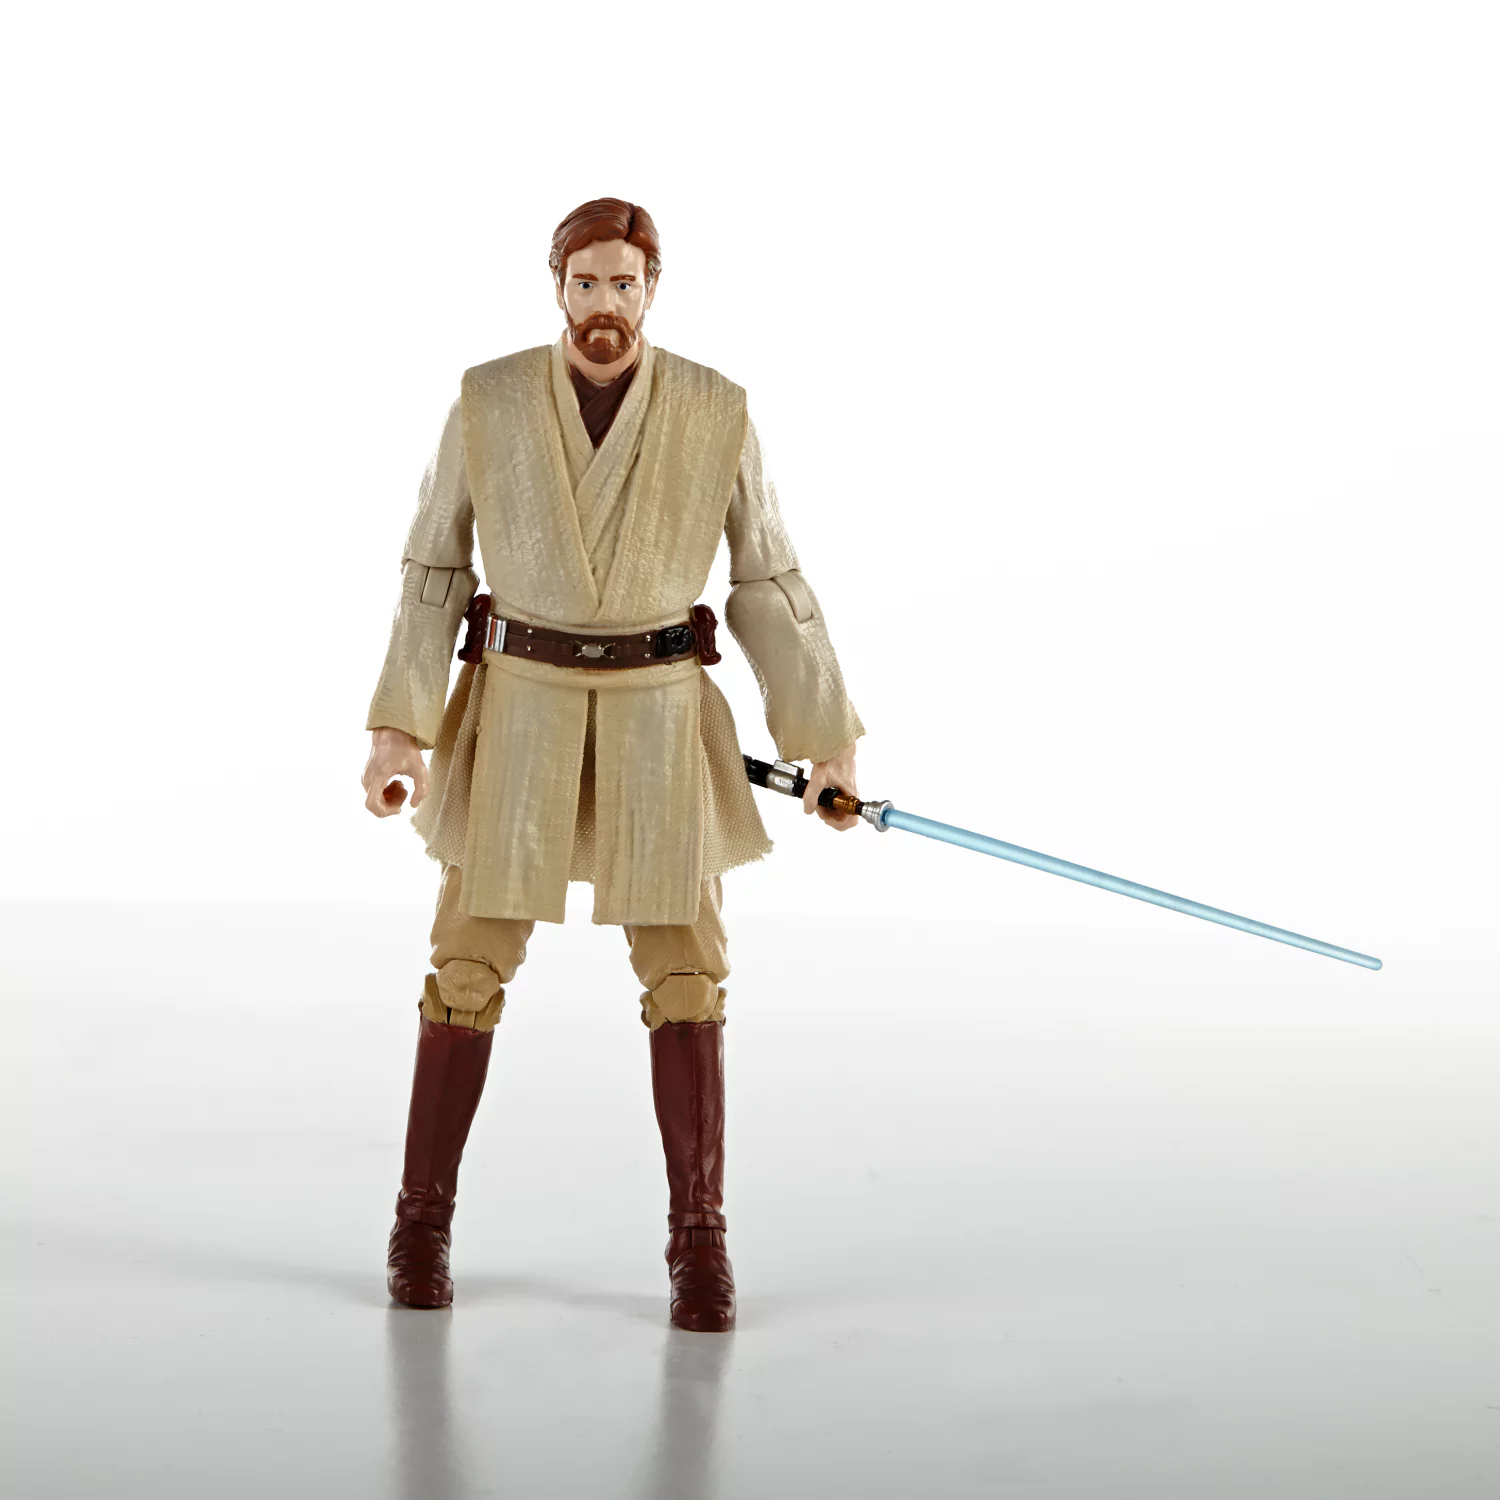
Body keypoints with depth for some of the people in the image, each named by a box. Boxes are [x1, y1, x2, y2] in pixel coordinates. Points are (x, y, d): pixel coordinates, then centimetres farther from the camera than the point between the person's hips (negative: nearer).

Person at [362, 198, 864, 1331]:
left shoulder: (716, 412, -2)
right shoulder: (489, 401, -2)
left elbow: (768, 583, 4)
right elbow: (436, 570, 3)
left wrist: (827, 742, 4)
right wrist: (397, 730, -1)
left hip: (659, 709, 0)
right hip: (521, 704, 0)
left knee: (684, 974, -2)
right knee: (472, 964, 1)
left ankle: (699, 1238, 10)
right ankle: (425, 1218, 17)